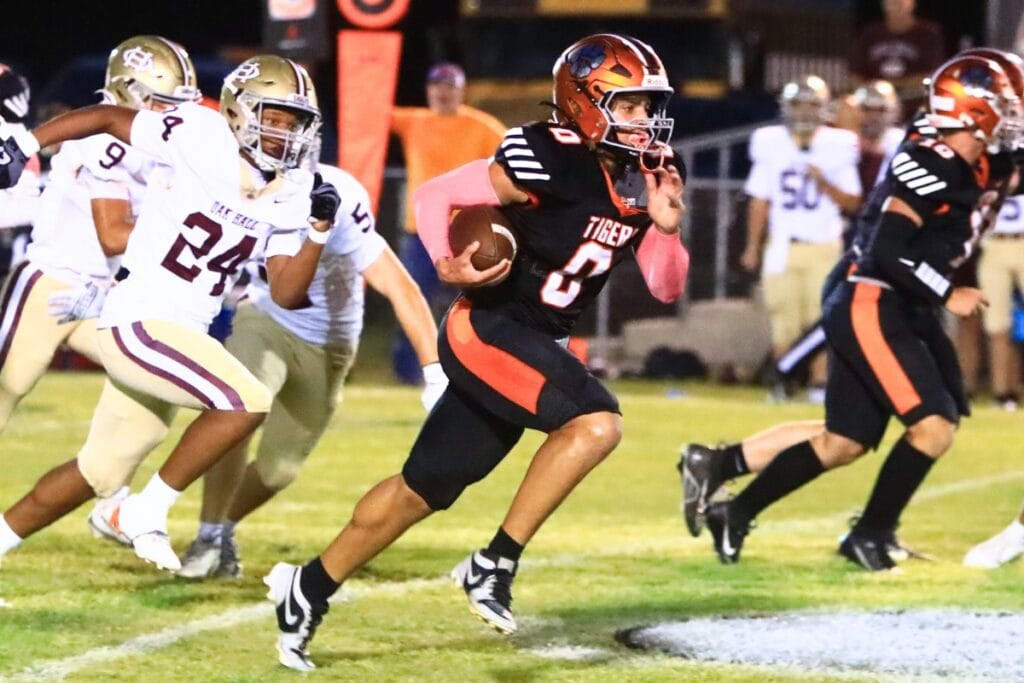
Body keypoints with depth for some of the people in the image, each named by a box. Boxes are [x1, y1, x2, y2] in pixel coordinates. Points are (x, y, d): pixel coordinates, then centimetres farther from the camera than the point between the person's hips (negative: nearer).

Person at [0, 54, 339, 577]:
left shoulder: (290, 196, 4)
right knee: (247, 403, -23)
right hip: (138, 322, -7)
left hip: (182, 335, 7)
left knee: (98, 475, 15)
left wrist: (318, 229, -9)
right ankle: (146, 513, -9)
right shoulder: (201, 136, -12)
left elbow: (286, 294, 3)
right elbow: (107, 117, -1)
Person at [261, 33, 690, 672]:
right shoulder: (551, 159, -19)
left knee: (424, 489, 15)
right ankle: (496, 564, -14)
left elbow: (667, 287, 7)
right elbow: (435, 194, -13)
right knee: (596, 423, -26)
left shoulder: (646, 177, 4)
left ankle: (309, 588, 31)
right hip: (489, 328, -8)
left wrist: (667, 228, -11)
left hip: (537, 343, 8)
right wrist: (448, 264, -28)